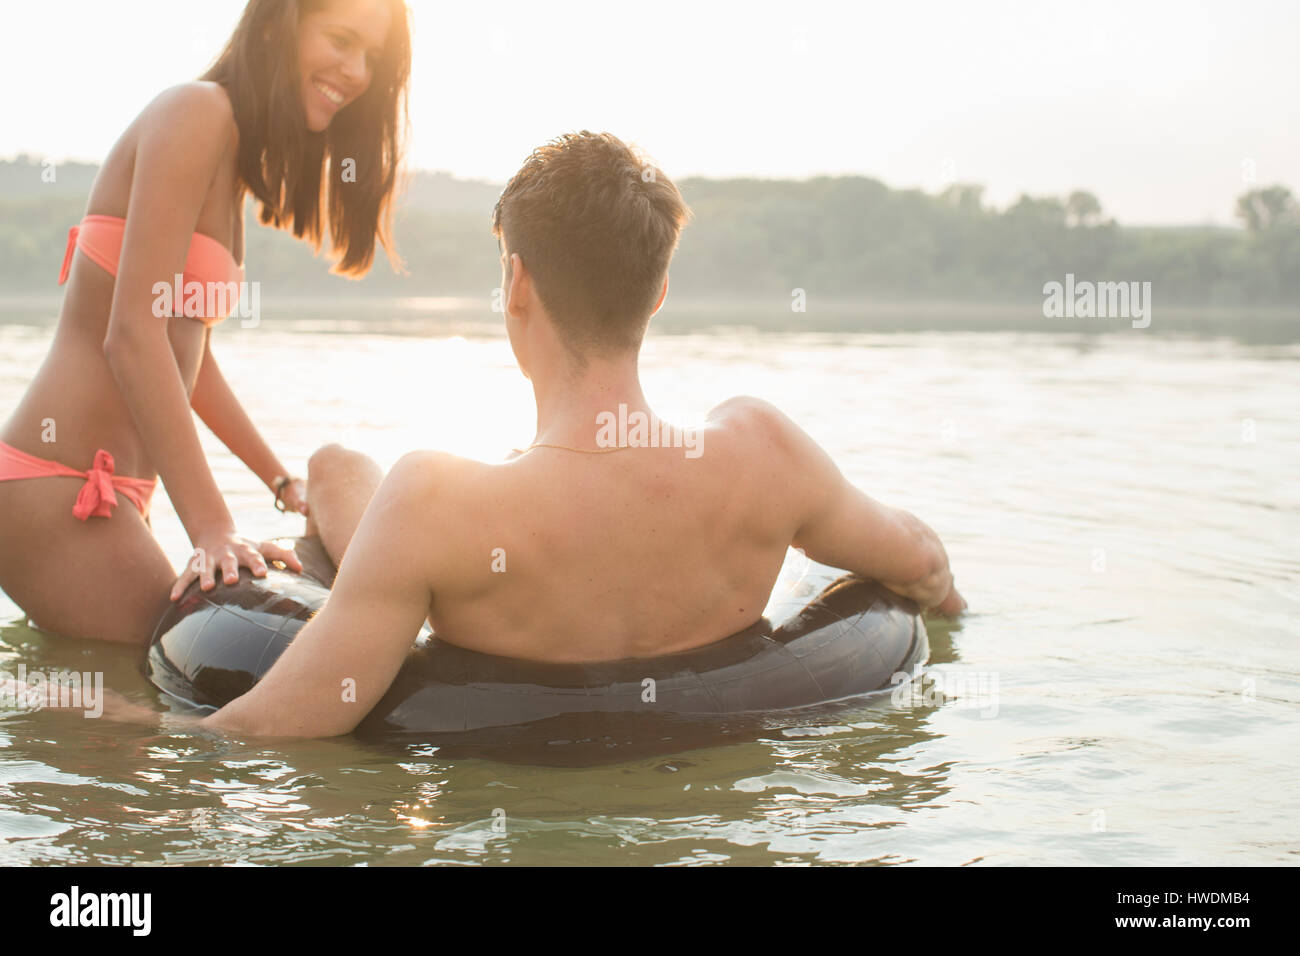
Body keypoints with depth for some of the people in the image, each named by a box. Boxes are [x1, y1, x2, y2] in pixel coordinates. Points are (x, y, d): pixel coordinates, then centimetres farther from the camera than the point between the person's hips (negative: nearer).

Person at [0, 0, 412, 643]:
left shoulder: (235, 156, 17)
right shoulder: (196, 114, -12)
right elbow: (133, 334, -22)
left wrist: (283, 484, 23)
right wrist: (213, 530, -27)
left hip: (116, 492, 10)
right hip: (54, 492, -10)